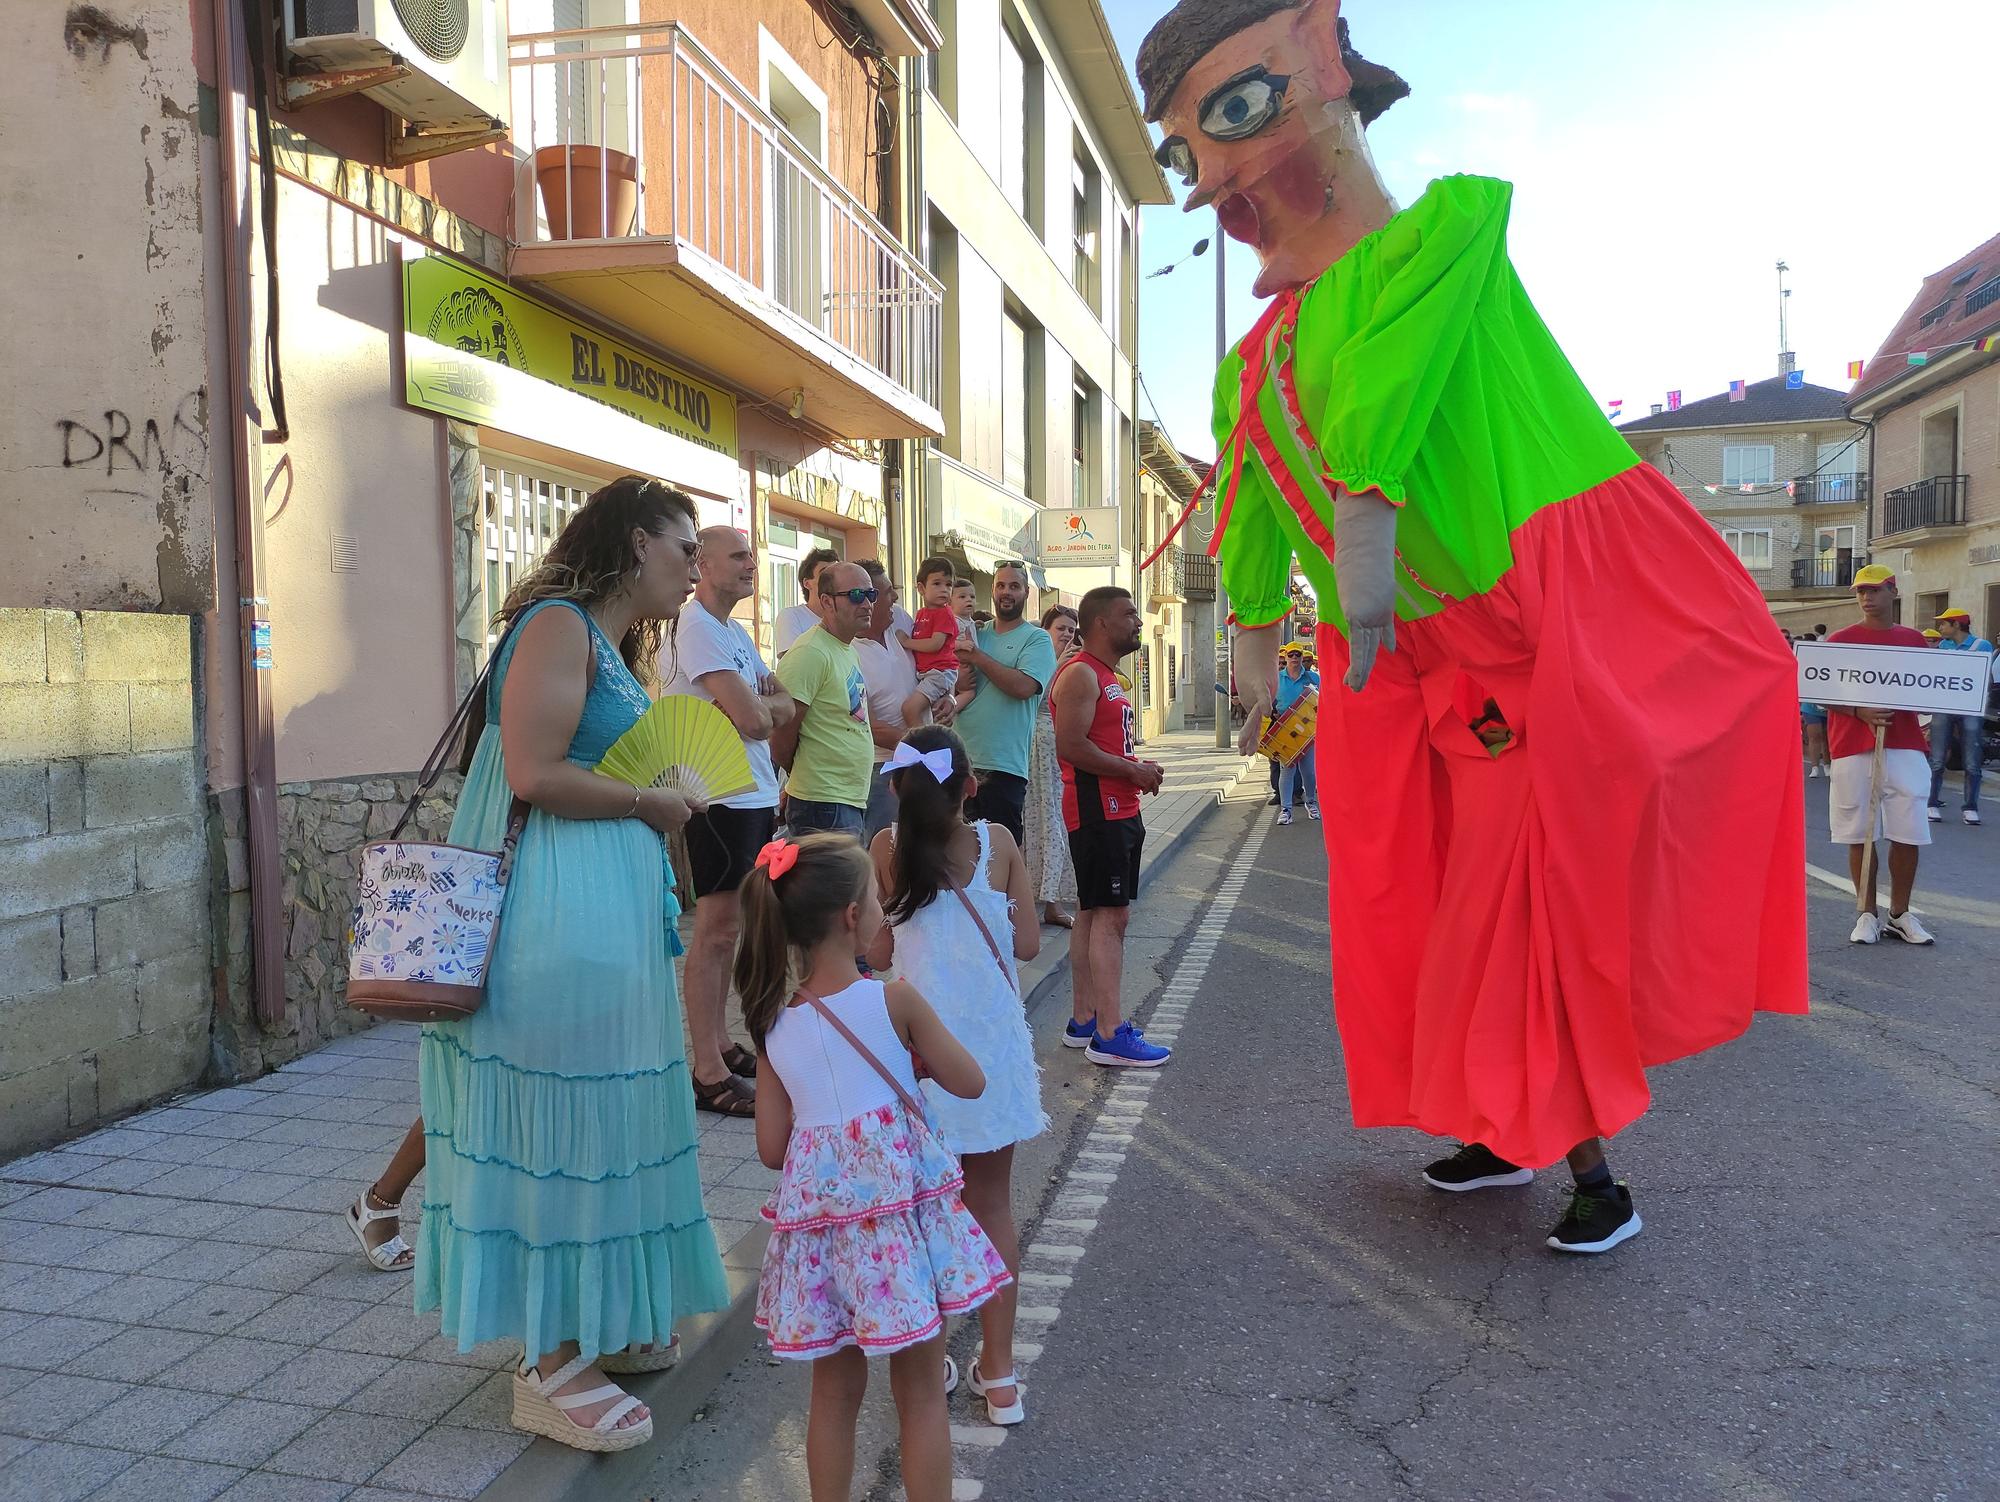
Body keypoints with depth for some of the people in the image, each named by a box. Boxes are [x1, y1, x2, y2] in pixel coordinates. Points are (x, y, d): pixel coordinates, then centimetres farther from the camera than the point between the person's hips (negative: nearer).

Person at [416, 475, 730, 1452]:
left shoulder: (610, 643, 18)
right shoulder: (557, 623, -11)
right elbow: (534, 774, -21)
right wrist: (650, 804, -11)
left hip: (608, 908, 10)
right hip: (559, 907, -10)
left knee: (599, 1110, 16)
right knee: (560, 1114, -2)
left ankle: (601, 1321, 30)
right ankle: (550, 1370, 10)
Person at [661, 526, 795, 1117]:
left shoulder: (733, 629, 17)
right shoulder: (697, 627, -14)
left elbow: (783, 705, 12)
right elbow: (752, 719, -22)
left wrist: (759, 704, -9)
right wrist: (765, 705, 0)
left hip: (754, 795, 10)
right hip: (721, 797, -10)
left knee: (728, 927, 15)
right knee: (715, 931, -6)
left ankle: (720, 1044, 25)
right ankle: (708, 1073, -1)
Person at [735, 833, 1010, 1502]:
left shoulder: (773, 1024, -1)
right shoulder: (894, 999, -13)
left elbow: (771, 1148, 2)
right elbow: (969, 1083, -3)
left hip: (819, 1215, 4)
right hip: (900, 1205, -4)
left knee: (835, 1390, 19)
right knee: (921, 1392, 11)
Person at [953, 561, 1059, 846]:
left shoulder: (1037, 639, 0)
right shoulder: (976, 635, 16)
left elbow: (1023, 686, -17)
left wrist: (977, 657, -9)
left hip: (1003, 766, -5)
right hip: (961, 758, 5)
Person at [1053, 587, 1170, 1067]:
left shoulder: (1108, 677, 20)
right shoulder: (1081, 675, -13)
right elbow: (1070, 746, -23)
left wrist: (1138, 767, 9)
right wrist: (1132, 771, -16)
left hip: (1117, 810, 11)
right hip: (1096, 809, -11)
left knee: (1093, 914, 13)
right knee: (1110, 915, -11)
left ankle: (1084, 1020, 20)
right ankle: (1110, 1036, -8)